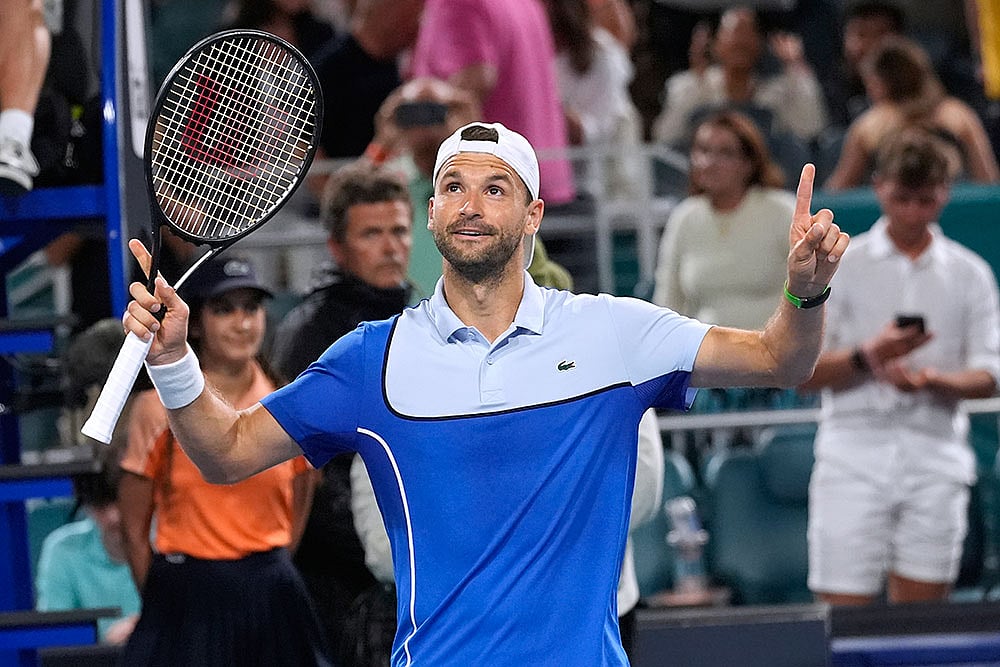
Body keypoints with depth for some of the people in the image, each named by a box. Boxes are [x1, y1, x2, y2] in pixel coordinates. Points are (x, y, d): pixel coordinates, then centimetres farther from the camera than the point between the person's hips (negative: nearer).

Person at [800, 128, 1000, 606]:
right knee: (843, 612, -7)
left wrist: (932, 379, -15)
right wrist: (867, 358, -16)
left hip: (935, 457, 1)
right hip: (854, 454, -1)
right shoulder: (841, 266, 6)